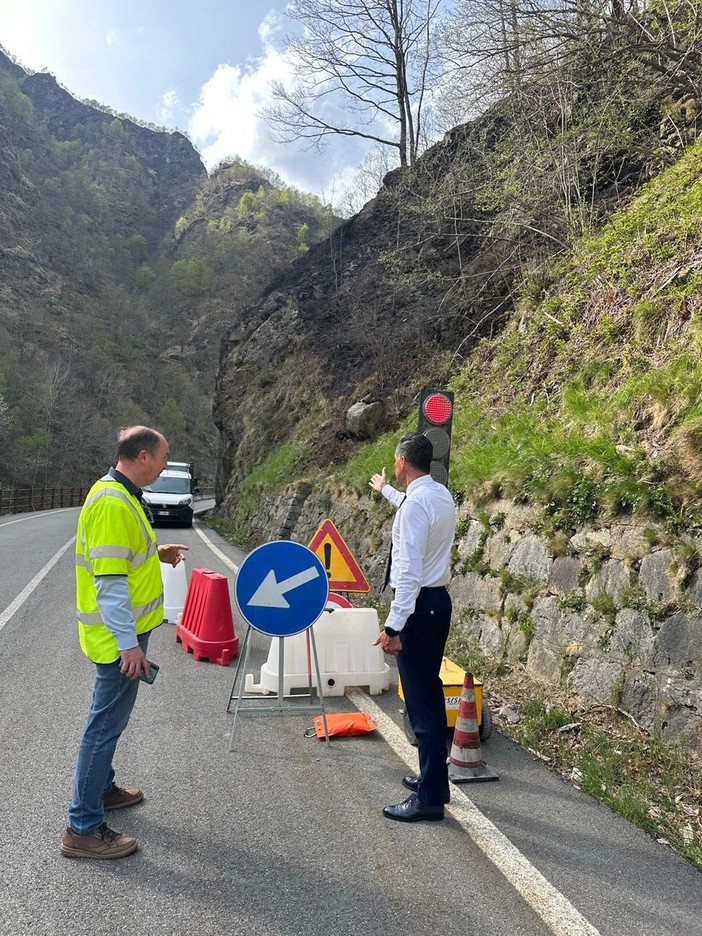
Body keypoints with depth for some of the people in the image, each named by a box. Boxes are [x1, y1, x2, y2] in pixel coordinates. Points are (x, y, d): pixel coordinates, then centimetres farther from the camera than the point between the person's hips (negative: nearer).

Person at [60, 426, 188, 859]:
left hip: (123, 632, 10)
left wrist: (157, 553, 13)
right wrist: (129, 643, -25)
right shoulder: (113, 503, -23)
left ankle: (101, 788, 41)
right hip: (119, 637, -10)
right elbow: (109, 581, -26)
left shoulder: (120, 494, 9)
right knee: (106, 723, -1)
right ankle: (84, 829, 11)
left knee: (109, 719, 23)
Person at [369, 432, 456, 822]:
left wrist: (393, 626, -26)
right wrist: (386, 490, 53)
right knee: (430, 691, 19)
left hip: (418, 605, -10)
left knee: (421, 699, -3)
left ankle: (430, 797, 5)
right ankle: (433, 776, 32)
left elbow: (409, 570, -25)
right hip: (439, 600, 10)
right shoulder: (441, 495, 9)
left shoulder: (416, 504, -20)